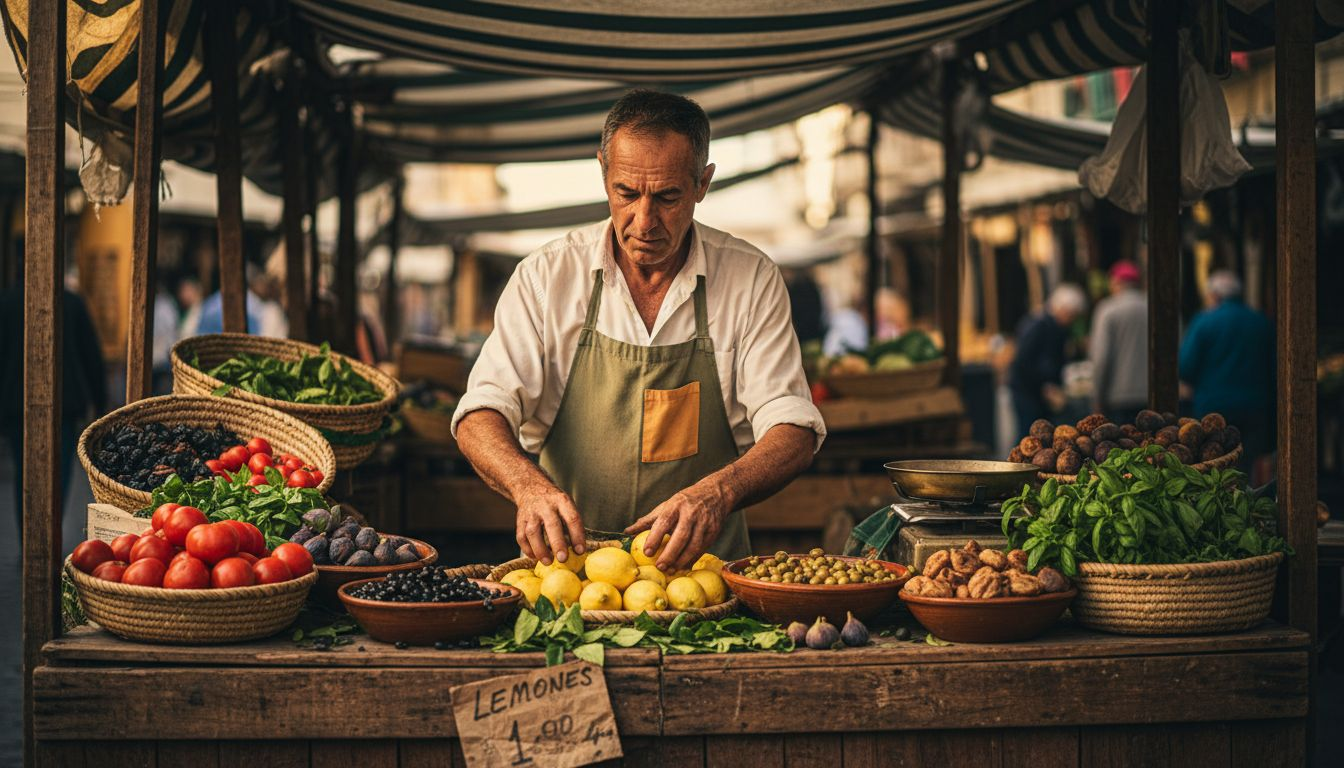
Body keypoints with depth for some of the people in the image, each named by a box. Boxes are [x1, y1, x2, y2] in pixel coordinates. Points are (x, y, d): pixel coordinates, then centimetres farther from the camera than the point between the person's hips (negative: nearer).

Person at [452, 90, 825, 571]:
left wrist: (719, 491, -27)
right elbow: (482, 414, -5)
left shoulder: (751, 279, 0)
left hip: (704, 569, 0)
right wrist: (529, 485, -27)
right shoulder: (546, 276, 0)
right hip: (566, 565, 0)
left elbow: (792, 431, -5)